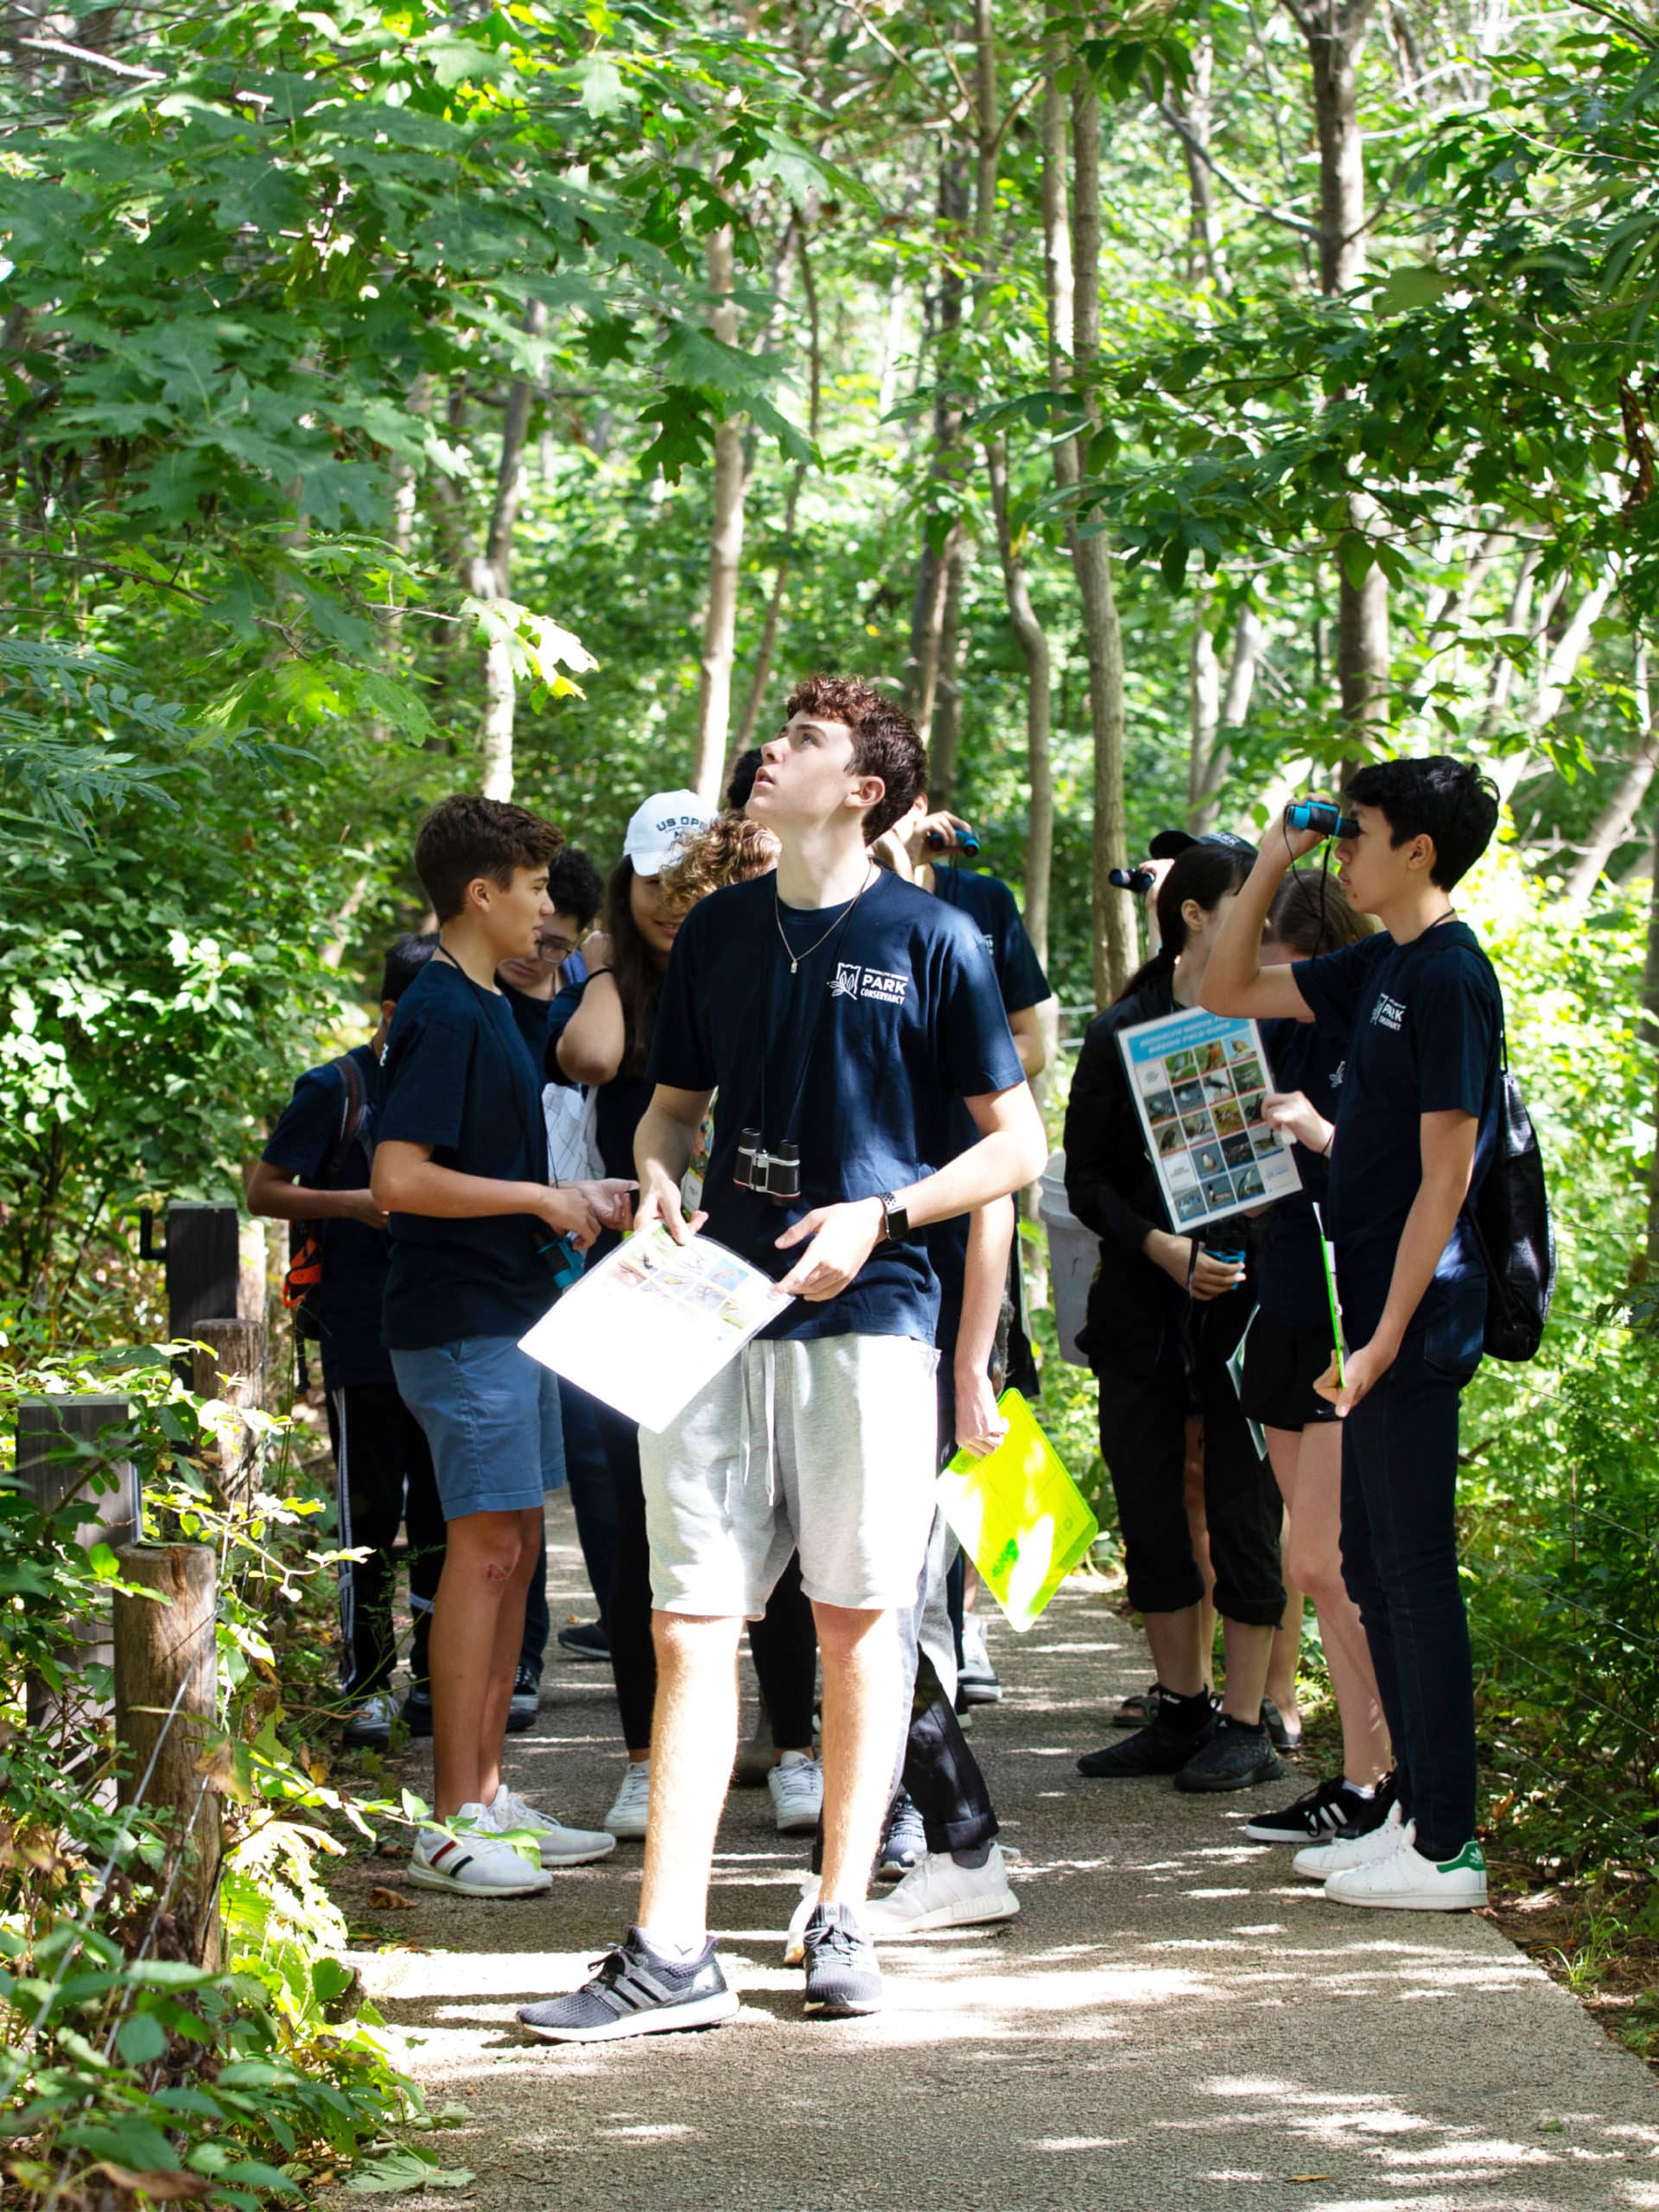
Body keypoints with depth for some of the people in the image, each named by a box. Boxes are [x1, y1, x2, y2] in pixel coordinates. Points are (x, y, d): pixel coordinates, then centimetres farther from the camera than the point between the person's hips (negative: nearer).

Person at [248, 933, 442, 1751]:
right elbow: (262, 1190, -5)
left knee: (444, 1505, 11)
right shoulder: (336, 1090, -5)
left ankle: (439, 1673, 20)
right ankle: (366, 1684, 5)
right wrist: (356, 1205, -17)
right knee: (369, 1513, -2)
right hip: (364, 1339, -6)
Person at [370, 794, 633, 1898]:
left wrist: (575, 1197, 13)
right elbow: (400, 1178, -22)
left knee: (514, 1547, 11)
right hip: (464, 1321, -10)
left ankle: (488, 1794, 17)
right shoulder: (442, 1014, -15)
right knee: (486, 1547, -8)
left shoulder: (486, 1007, 16)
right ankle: (453, 1822, -5)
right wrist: (541, 1199, -16)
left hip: (513, 1309, 10)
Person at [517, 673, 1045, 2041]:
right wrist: (657, 1181, 1)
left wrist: (879, 1217, -12)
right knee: (692, 1624, -2)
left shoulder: (931, 940, 0)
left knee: (856, 1618, 4)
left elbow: (1018, 1143, 2)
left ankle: (842, 1924, 14)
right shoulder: (719, 930, 13)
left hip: (868, 1314, -3)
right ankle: (671, 1954, -3)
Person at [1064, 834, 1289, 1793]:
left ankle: (1244, 1725, 4)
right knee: (1151, 1508, 6)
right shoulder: (1121, 1033, 5)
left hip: (1249, 1299, -2)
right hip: (1144, 1309, 2)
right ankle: (1182, 1711, 17)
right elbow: (1087, 1178, 5)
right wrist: (1161, 1246, -11)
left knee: (1245, 1509, -3)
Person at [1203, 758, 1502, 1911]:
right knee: (1373, 1567, 13)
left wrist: (1384, 1339, -20)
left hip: (1415, 1317, -9)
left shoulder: (1449, 974, -14)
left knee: (1415, 1570, -5)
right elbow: (1228, 990, 25)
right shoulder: (1380, 967, 13)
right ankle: (1417, 1812, 21)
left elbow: (1445, 1175, -18)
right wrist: (1273, 862, 13)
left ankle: (1446, 1849, -1)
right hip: (1374, 1309, 9)